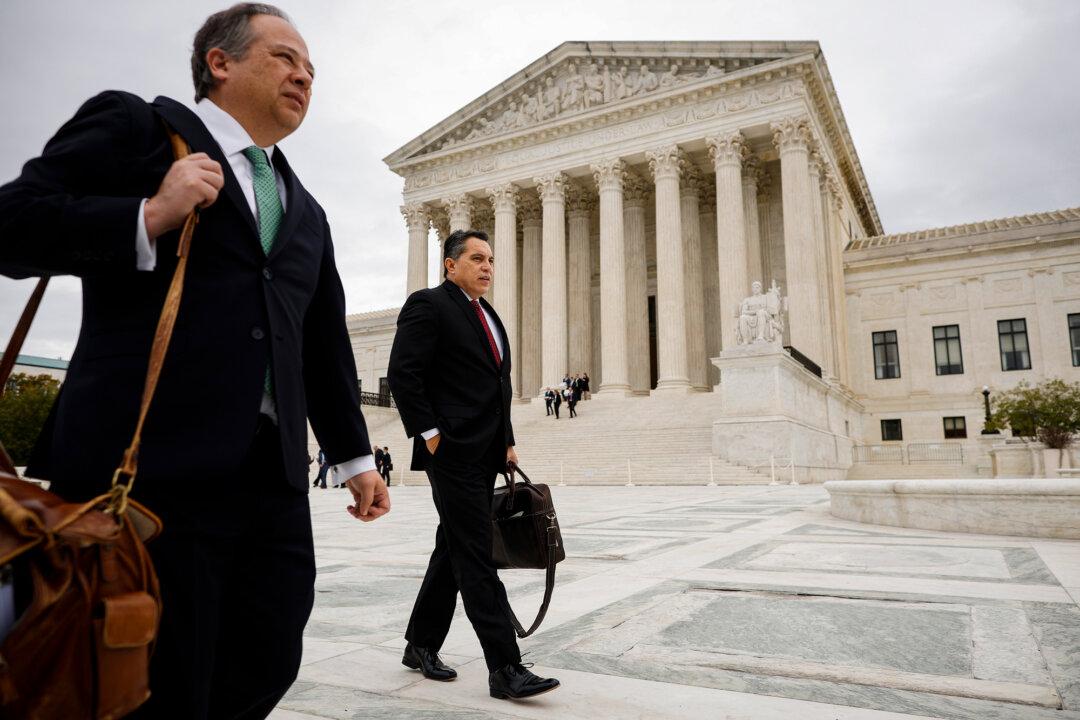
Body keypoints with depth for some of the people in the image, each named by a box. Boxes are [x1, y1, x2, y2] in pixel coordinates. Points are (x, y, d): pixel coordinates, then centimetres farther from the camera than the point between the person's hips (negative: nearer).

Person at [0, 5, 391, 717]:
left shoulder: (306, 212, 22)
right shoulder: (133, 125, 6)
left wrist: (355, 455, 23)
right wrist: (150, 217, -14)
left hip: (272, 479, 6)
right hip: (148, 469, -5)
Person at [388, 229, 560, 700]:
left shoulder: (488, 316, 20)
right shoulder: (428, 305, -5)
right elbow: (402, 373, -14)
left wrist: (508, 442, 16)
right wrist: (428, 433, -16)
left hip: (485, 454, 9)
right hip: (453, 452, -9)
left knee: (453, 552, 15)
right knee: (477, 557, -7)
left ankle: (421, 646, 29)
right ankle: (505, 669, -1)